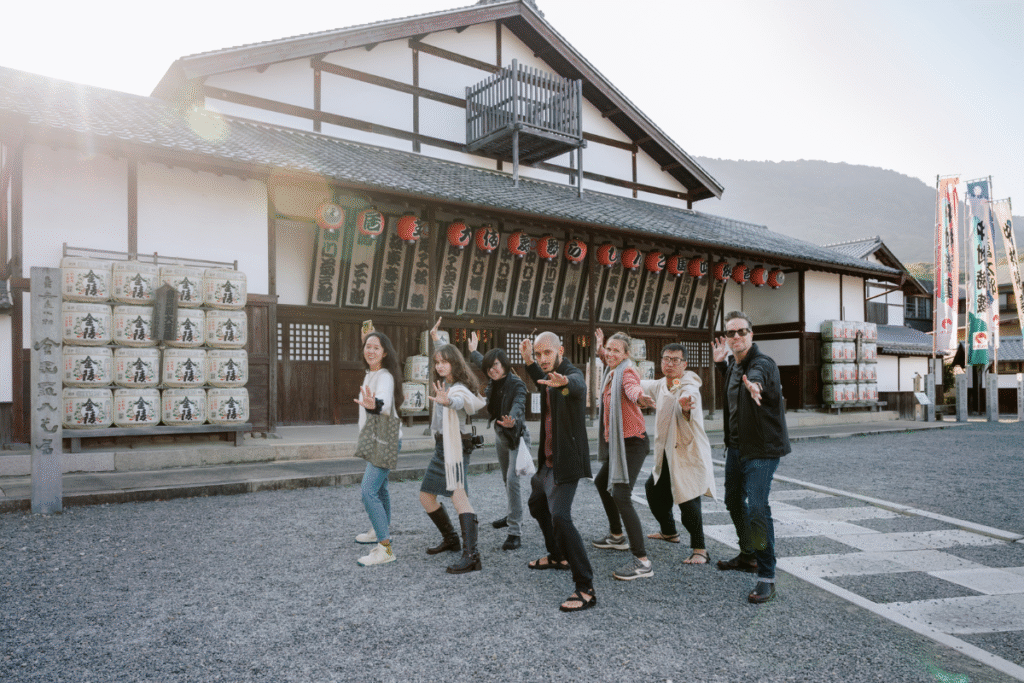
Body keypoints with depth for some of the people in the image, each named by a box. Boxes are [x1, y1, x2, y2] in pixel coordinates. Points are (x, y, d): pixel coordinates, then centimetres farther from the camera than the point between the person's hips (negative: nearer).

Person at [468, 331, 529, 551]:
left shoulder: (517, 384, -21)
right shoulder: (494, 381, -1)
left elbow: (518, 406, -38)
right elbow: (482, 363, 22)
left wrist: (512, 421, -59)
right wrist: (473, 351, 38)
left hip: (516, 436, -8)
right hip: (499, 434, 8)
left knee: (512, 481, -17)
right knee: (506, 480, 19)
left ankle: (515, 531, -16)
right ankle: (512, 516, 38)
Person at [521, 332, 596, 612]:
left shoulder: (573, 373, -19)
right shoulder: (551, 376, 8)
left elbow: (577, 384, -45)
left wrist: (563, 382, -68)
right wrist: (528, 360, 19)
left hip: (567, 461, -10)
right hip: (548, 460, 11)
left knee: (560, 517, -23)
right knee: (537, 504, 27)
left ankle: (586, 589, -17)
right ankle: (557, 556, 47)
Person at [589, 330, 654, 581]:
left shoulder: (627, 371, -15)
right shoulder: (611, 372, 11)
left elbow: (633, 387, -41)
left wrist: (639, 397, -60)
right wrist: (599, 348, 45)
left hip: (632, 441, -10)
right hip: (615, 441, 10)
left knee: (620, 495, -20)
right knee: (602, 482, 25)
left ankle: (642, 562, -19)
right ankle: (616, 536, 44)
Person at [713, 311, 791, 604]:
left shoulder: (763, 363, -20)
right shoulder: (733, 364, 6)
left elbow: (758, 375, -46)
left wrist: (754, 384, -68)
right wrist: (720, 363, 14)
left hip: (762, 450, -9)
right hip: (736, 446, 9)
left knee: (757, 508, -17)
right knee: (734, 501, 20)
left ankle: (767, 576, -4)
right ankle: (748, 555, 41)